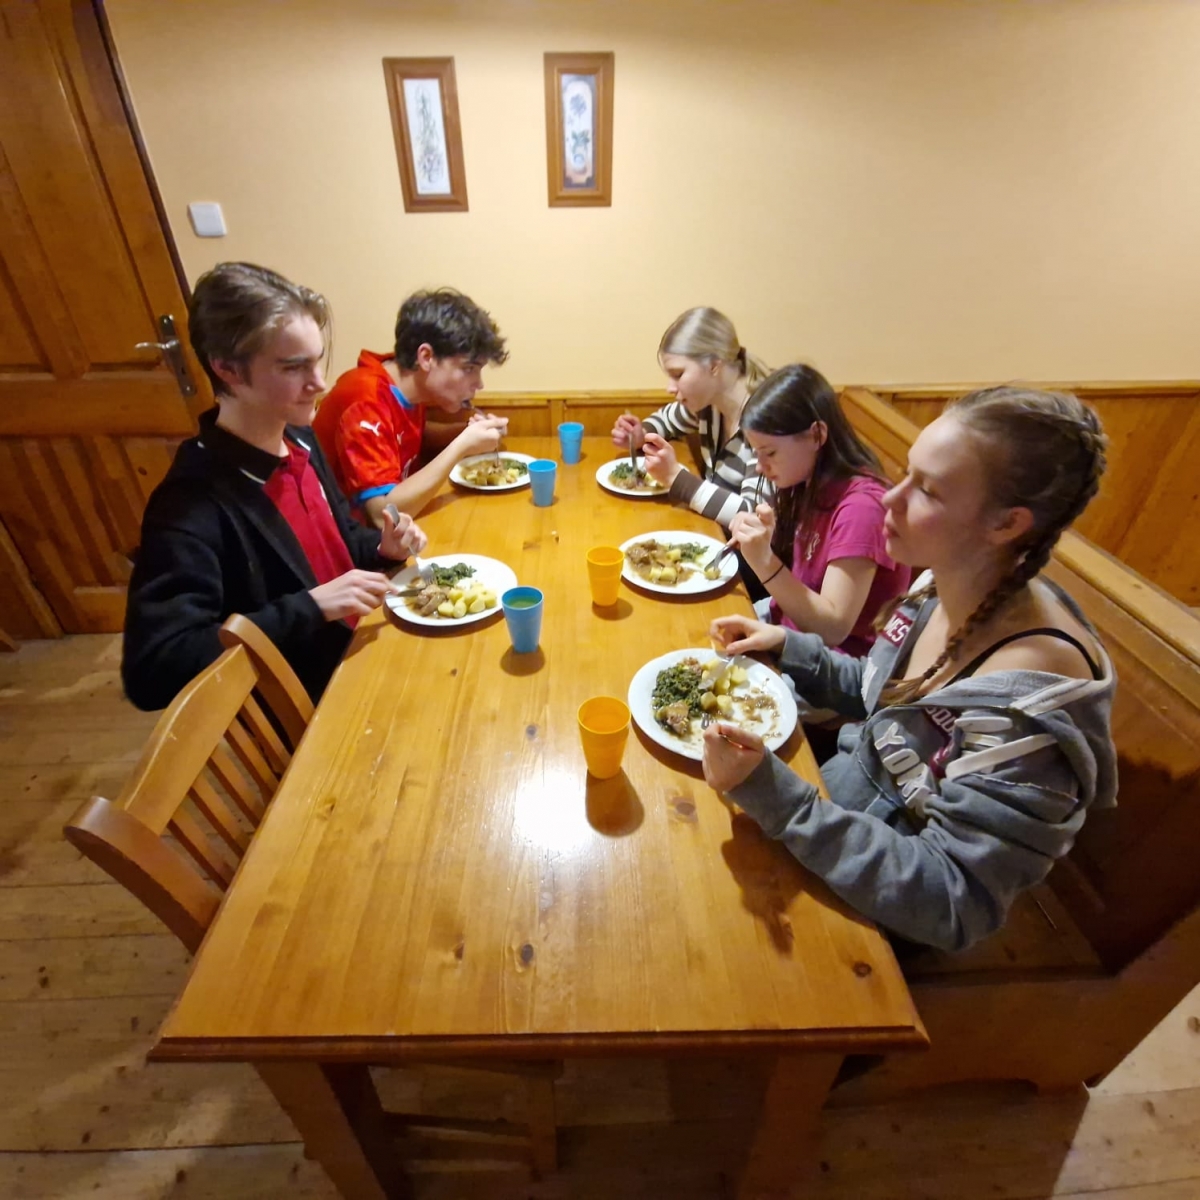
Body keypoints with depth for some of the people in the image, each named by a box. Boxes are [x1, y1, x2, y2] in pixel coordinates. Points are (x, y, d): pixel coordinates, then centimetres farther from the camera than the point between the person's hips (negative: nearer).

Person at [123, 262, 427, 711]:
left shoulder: (298, 438, -1)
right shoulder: (191, 505, -25)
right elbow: (151, 672, -29)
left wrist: (381, 547, -7)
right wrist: (310, 607, -32)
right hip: (313, 712, -7)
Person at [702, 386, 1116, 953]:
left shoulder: (1029, 701, -34)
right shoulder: (941, 590, -11)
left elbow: (955, 903, -29)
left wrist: (771, 793, -38)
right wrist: (787, 646, -8)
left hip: (879, 903, -5)